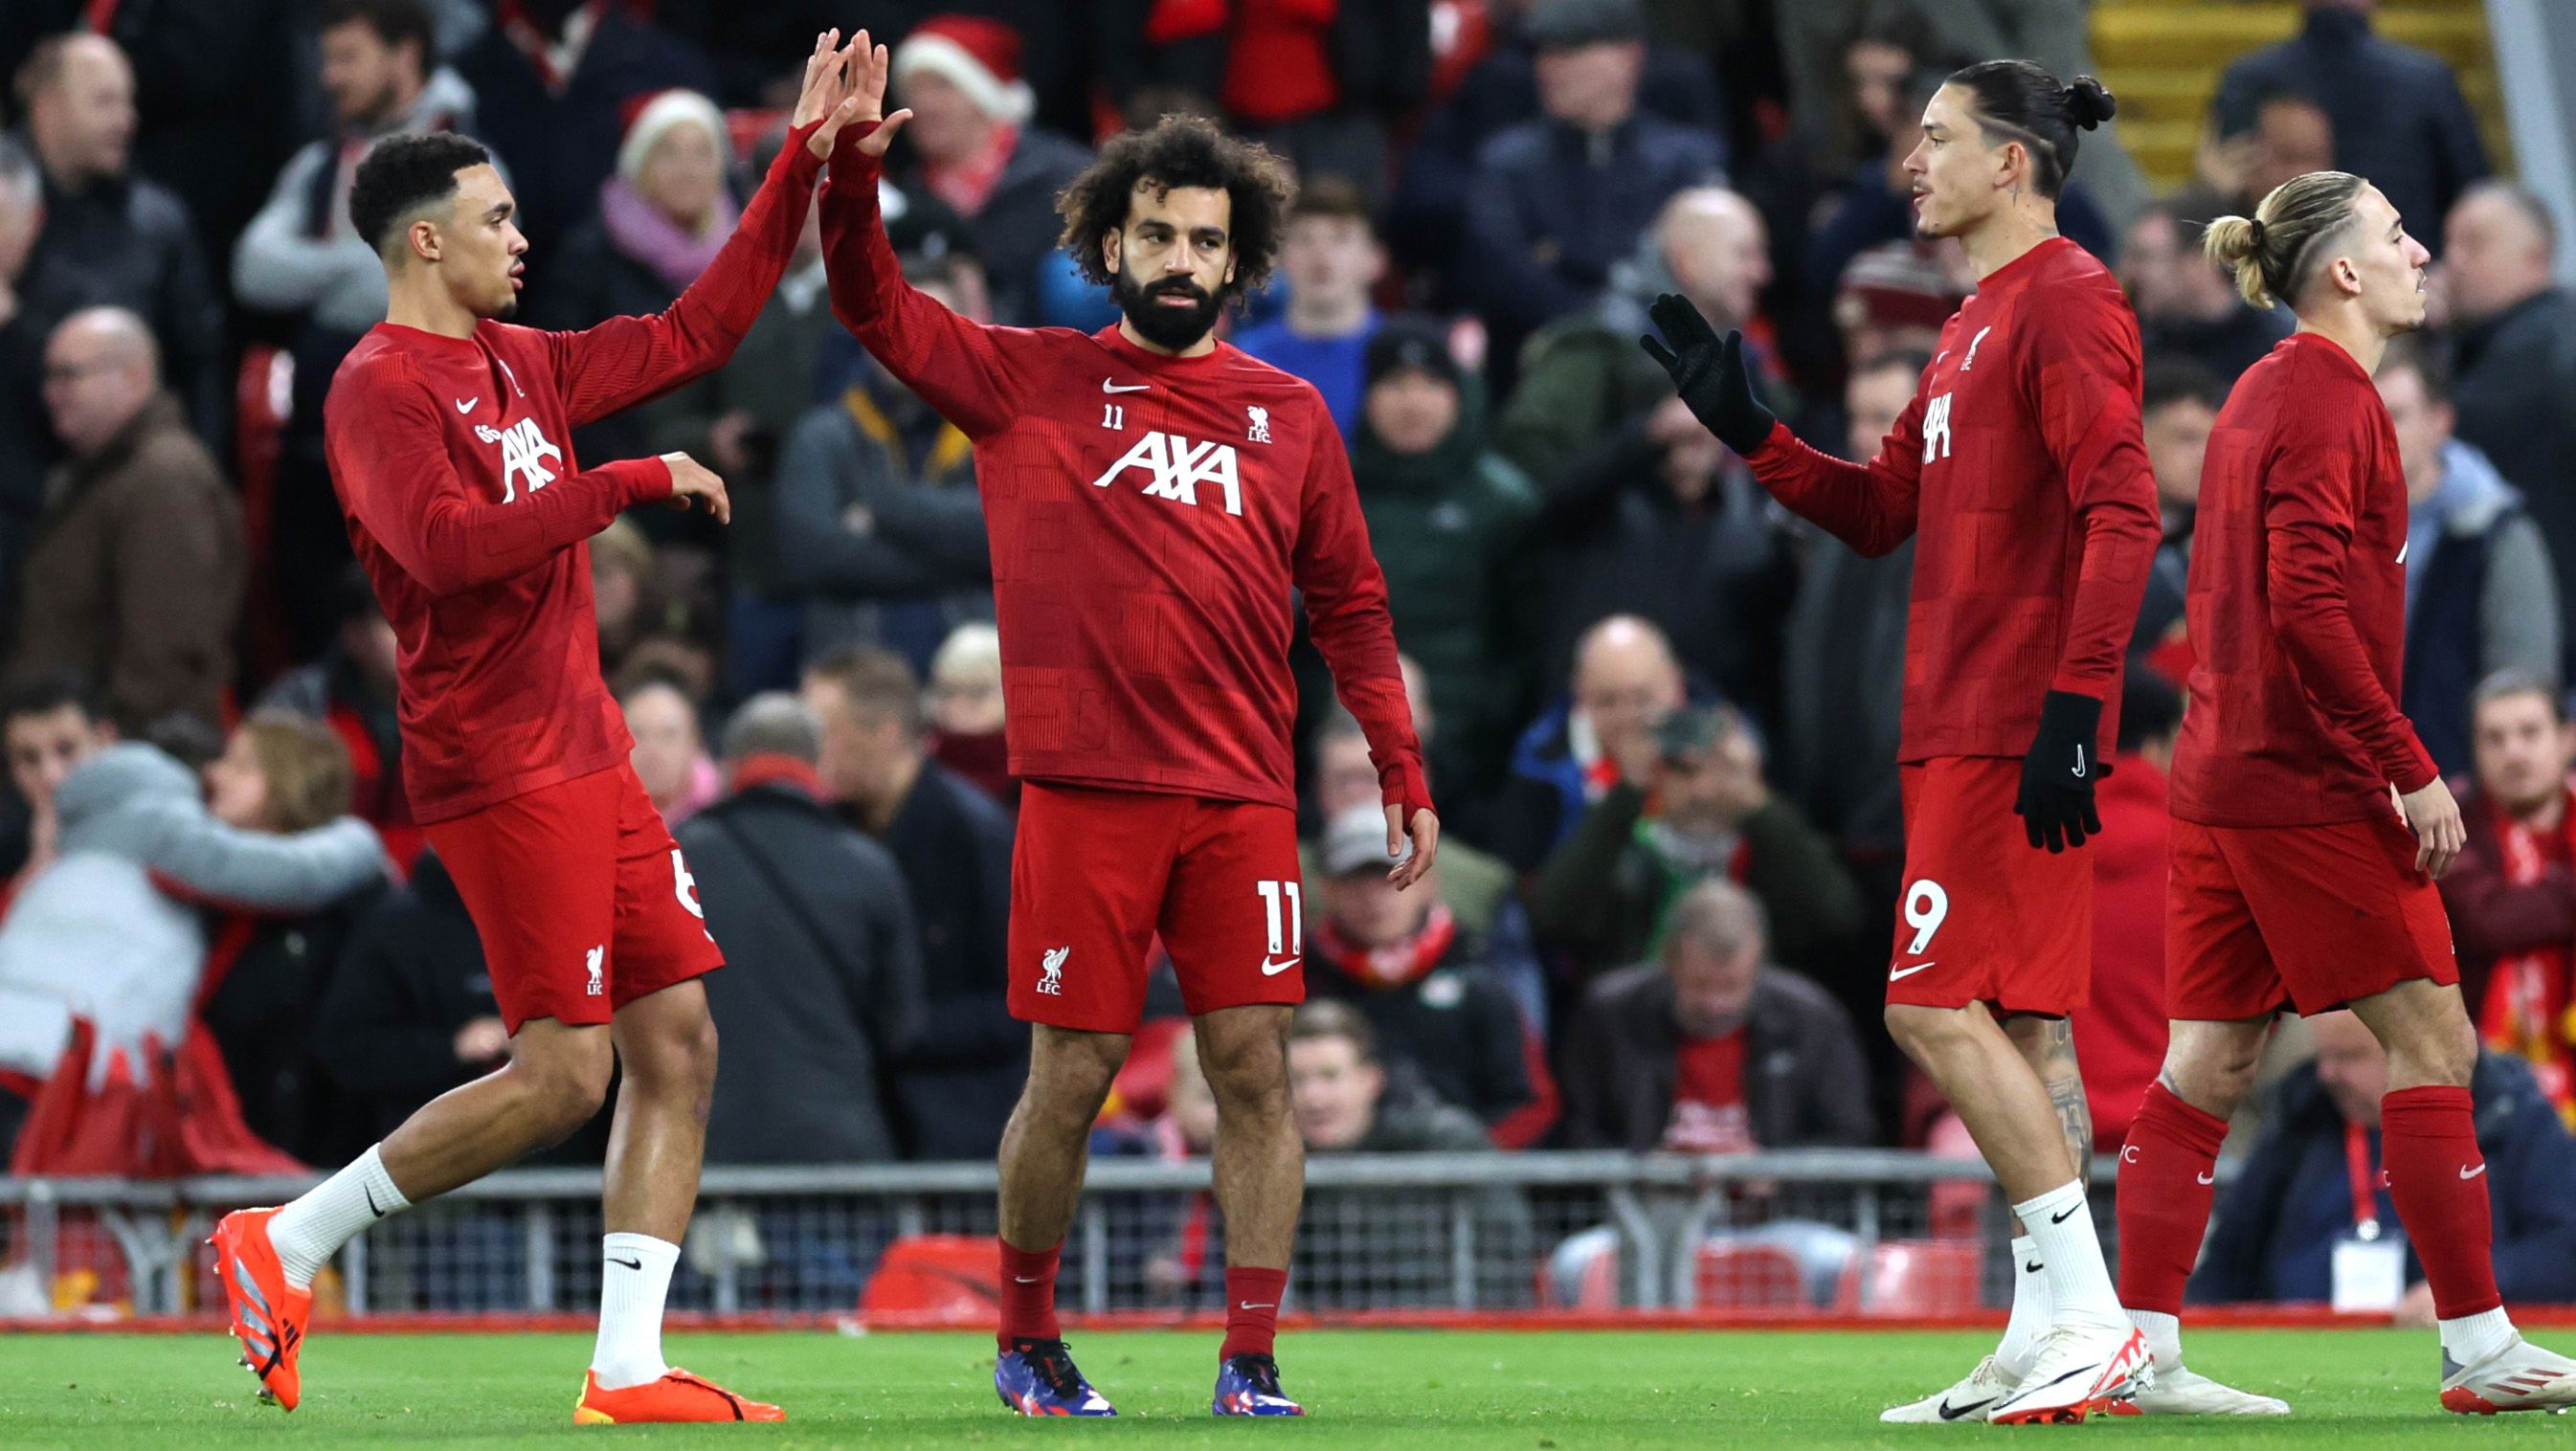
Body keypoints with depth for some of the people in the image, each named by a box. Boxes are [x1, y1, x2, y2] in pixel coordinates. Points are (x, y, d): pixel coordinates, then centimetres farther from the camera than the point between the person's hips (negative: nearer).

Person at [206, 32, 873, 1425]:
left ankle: (629, 1368, 4)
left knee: (678, 1044, 3)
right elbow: (450, 541, -26)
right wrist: (628, 483, -20)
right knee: (563, 1072, -11)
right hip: (502, 770, -9)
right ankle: (284, 1243, 0)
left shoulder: (520, 365, 16)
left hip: (586, 758, 9)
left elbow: (689, 332, 24)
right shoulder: (383, 387, -10)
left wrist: (804, 161, 20)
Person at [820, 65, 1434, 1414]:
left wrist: (1400, 769, 8)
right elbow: (875, 306, 4)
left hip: (1242, 797, 2)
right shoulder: (1030, 383, 8)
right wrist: (849, 170, -12)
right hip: (1084, 788, -2)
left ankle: (1250, 1356, 0)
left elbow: (1348, 604, 15)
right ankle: (1026, 1341, 18)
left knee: (1252, 1065, -4)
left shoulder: (1287, 414, 13)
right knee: (1070, 1078, 0)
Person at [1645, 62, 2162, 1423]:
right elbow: (1878, 511, 26)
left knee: (1939, 1007, -13)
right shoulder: (1976, 325, 20)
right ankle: (2050, 1337, 9)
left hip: (2013, 734, -10)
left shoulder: (2066, 302, -10)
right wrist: (1744, 427, 16)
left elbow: (2123, 512, -18)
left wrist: (2072, 701, -24)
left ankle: (2091, 1320, -13)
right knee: (2014, 1027, 8)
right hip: (1957, 731, 10)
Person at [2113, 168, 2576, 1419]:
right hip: (2310, 785, -9)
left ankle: (2145, 1348, 5)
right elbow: (2309, 604, -22)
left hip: (2222, 772, 9)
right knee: (2431, 1041, -2)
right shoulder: (2328, 398, -13)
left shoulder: (2266, 391, 16)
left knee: (2205, 1067, 7)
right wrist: (2411, 769, -20)